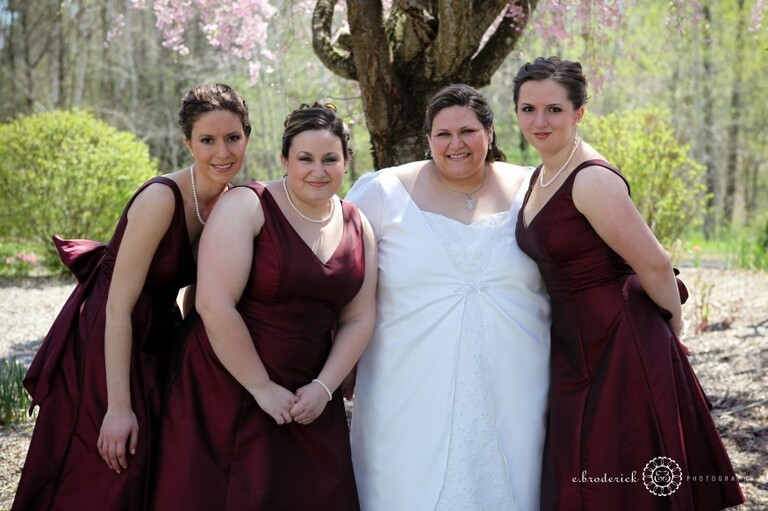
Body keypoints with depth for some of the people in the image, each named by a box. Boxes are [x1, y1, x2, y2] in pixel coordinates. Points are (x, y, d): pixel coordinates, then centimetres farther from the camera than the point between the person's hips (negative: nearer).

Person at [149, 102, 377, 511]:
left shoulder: (358, 227, 6)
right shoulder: (247, 206, -11)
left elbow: (359, 318, 7)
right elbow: (215, 306, -18)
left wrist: (324, 387, -7)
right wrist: (262, 388, -15)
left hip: (307, 402, 5)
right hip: (227, 395, -5)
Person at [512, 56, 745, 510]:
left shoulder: (593, 179, -20)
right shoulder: (539, 178, 8)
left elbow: (654, 264, -19)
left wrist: (673, 322, -3)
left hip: (622, 346, -9)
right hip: (575, 346, 9)